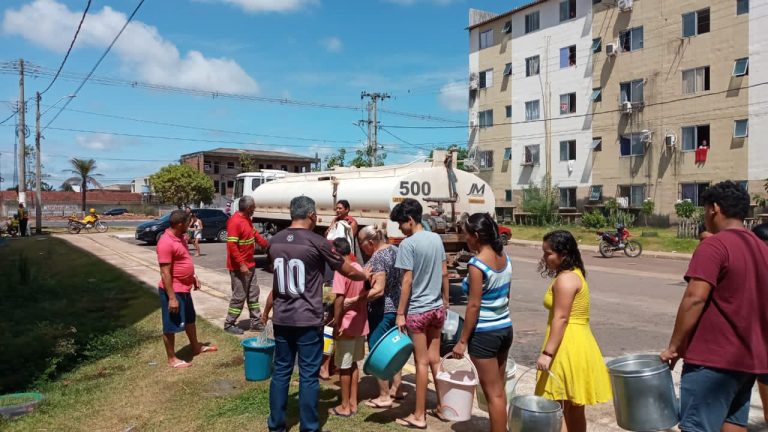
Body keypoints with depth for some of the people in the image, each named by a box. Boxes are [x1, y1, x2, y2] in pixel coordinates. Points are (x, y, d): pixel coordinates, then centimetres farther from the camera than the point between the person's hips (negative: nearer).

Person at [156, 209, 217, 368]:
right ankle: (172, 359, 17)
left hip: (184, 288, 10)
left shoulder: (180, 237, 5)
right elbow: (165, 273, -25)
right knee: (171, 326, 4)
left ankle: (196, 347, 41)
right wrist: (171, 297, -24)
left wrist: (194, 277, 18)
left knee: (190, 318, 23)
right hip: (173, 290, -10)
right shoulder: (166, 242, -25)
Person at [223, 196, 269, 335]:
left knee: (253, 294, 14)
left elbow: (254, 234, 24)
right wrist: (241, 264, -26)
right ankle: (229, 324, 12)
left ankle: (256, 322, 22)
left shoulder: (247, 219, 8)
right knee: (239, 296, -2)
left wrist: (266, 245, 29)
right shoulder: (235, 222, -21)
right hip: (239, 267, -10)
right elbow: (232, 246, -25)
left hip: (250, 265, 10)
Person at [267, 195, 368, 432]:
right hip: (308, 320, -5)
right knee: (309, 375, 5)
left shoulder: (274, 241, 4)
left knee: (281, 371, 14)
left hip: (281, 318, 5)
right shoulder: (318, 242, -12)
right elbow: (348, 272, -3)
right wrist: (367, 276, 17)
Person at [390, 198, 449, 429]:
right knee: (435, 359, 16)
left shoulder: (408, 244, -16)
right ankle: (442, 407, 26)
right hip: (437, 308, 7)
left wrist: (400, 313, -12)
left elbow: (407, 281, -18)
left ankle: (419, 416, 13)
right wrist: (445, 300, 20)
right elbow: (444, 273, 10)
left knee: (422, 362, 2)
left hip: (417, 311, -6)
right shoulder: (436, 238, 5)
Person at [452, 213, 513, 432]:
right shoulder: (504, 258, 3)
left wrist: (462, 341, -13)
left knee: (493, 393, 4)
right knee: (499, 389, 19)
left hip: (484, 334, -8)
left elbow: (474, 305, -19)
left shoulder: (477, 264, -20)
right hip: (505, 328, 8)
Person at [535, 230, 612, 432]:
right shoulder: (574, 274, 15)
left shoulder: (565, 279, -17)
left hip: (568, 347, -10)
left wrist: (547, 353, -25)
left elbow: (561, 318, -23)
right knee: (574, 408, 18)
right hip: (576, 344, 10)